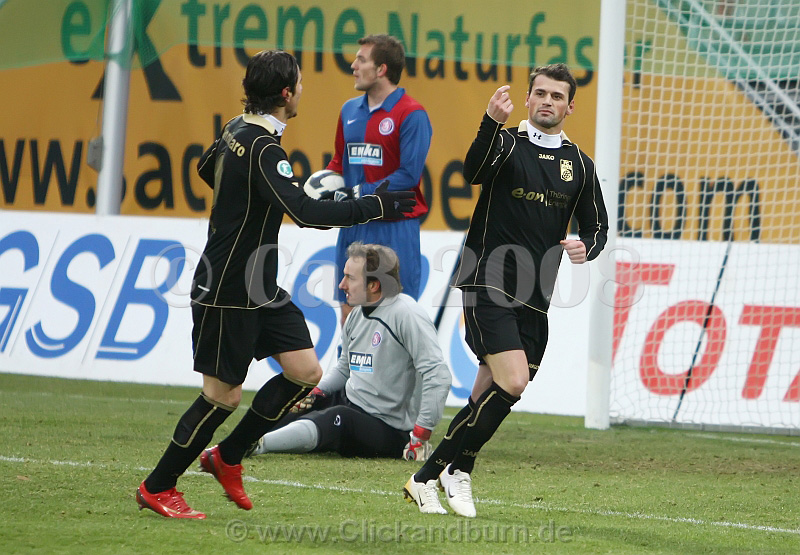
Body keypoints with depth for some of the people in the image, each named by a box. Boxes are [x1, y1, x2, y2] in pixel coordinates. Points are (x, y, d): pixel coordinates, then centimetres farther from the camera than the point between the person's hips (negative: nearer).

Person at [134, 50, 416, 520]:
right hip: (226, 292, -10)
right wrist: (377, 206, -27)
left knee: (305, 372, 3)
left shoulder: (238, 130, 7)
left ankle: (226, 458, 16)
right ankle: (157, 488, 13)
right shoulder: (263, 150, -23)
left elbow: (207, 169, 27)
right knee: (224, 394, -2)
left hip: (259, 288, 10)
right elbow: (307, 213, -32)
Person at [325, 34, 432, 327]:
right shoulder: (350, 110, 12)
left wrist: (360, 193, -17)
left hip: (395, 228, -7)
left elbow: (409, 175, -16)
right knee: (349, 313, 8)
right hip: (353, 226, 7)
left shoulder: (411, 114, -10)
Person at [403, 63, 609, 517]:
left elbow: (597, 226, 22)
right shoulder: (508, 144, -1)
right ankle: (458, 468, -1)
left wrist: (586, 248, -2)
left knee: (488, 396, 3)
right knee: (513, 382, -20)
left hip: (534, 299, 5)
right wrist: (492, 123, -41)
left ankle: (427, 479, 15)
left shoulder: (580, 165, 13)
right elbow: (474, 171, -23)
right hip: (488, 284, -5)